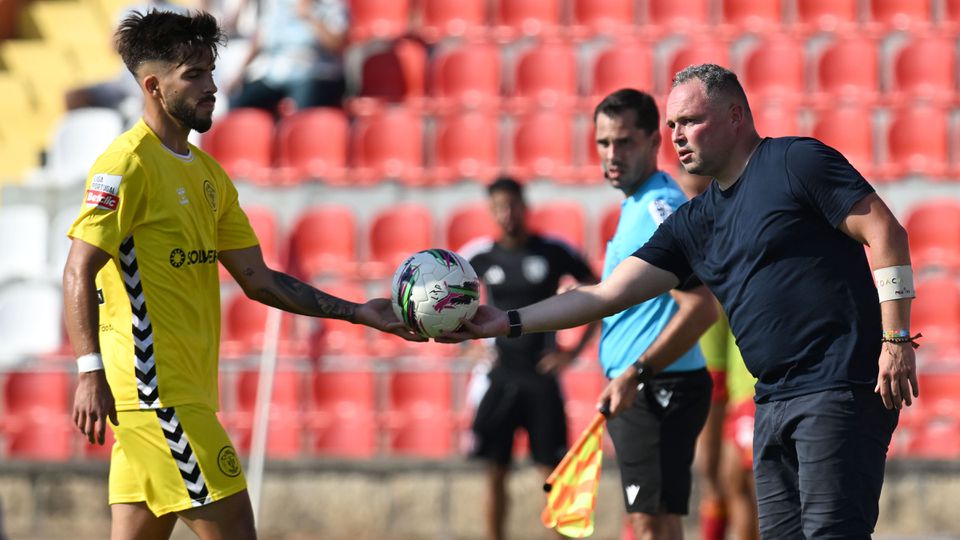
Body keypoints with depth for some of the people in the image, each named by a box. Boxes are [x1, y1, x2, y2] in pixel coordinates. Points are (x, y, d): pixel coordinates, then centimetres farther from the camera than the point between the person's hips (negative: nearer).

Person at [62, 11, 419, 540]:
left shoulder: (207, 173, 18)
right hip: (158, 392, -9)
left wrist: (357, 313, 15)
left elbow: (258, 280, 20)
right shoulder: (128, 163, -9)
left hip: (186, 391, 9)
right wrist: (91, 372, -25)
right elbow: (79, 271, -15)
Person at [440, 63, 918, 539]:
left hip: (840, 389, -8)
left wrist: (896, 339, -15)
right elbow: (609, 294, 15)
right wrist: (508, 322, 9)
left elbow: (886, 232, -8)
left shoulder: (797, 161, -3)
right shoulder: (694, 223, 17)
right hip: (773, 402, 8)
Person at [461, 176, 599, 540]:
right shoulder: (481, 255, 2)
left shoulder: (553, 251, -4)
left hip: (541, 374, -2)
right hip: (501, 375, 2)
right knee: (495, 472, 1)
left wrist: (575, 350, -4)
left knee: (553, 470, -3)